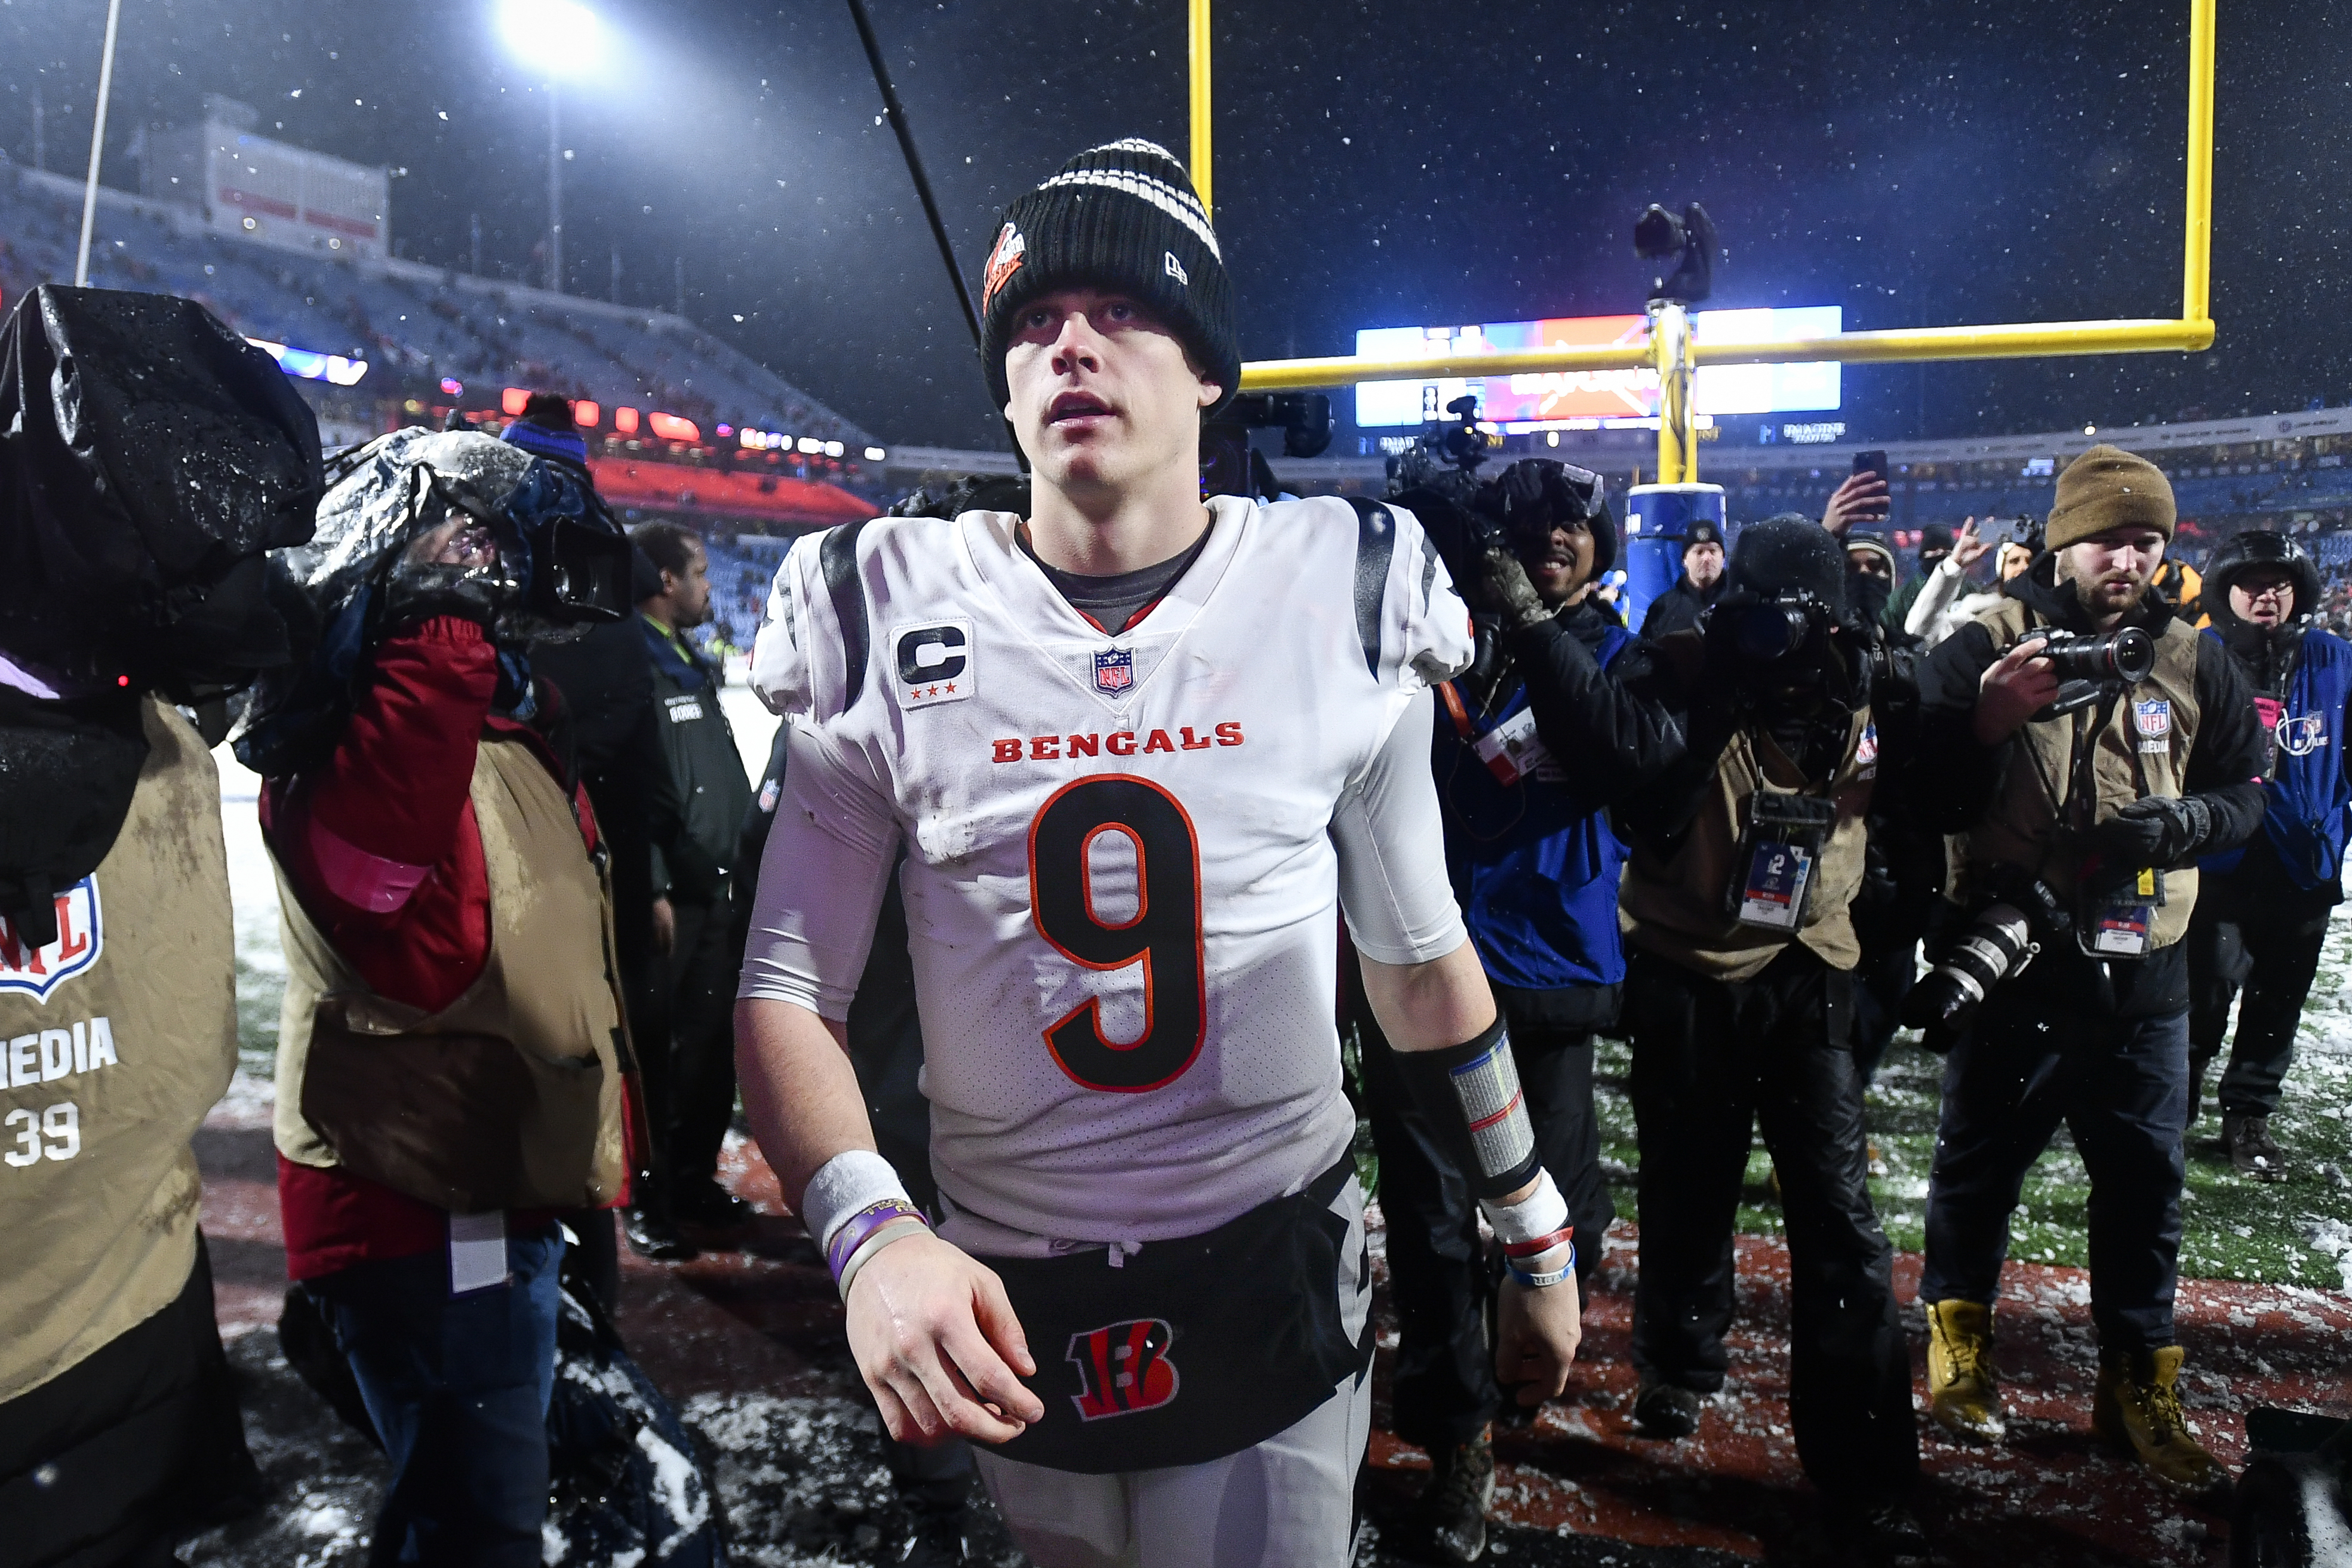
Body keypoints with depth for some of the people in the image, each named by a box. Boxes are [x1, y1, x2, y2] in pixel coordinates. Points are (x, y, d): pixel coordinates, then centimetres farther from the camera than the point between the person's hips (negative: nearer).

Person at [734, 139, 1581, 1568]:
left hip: (1275, 1276, 0)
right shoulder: (886, 619, -6)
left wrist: (1536, 1232, 12)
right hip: (1005, 1304, 1)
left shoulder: (1341, 599, -5)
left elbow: (1420, 957, 5)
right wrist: (870, 1231, -22)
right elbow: (790, 984, -4)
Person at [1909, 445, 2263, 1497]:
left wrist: (2179, 824, -10)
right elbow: (1928, 800, -9)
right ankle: (1958, 1341, 31)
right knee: (1978, 1165, 11)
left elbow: (2245, 791, 12)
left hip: (2140, 974, 3)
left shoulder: (2193, 662, 6)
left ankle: (2139, 1387, 28)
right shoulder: (1984, 648, -5)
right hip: (2010, 967, -3)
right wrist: (1983, 722, -26)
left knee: (2144, 1183, 12)